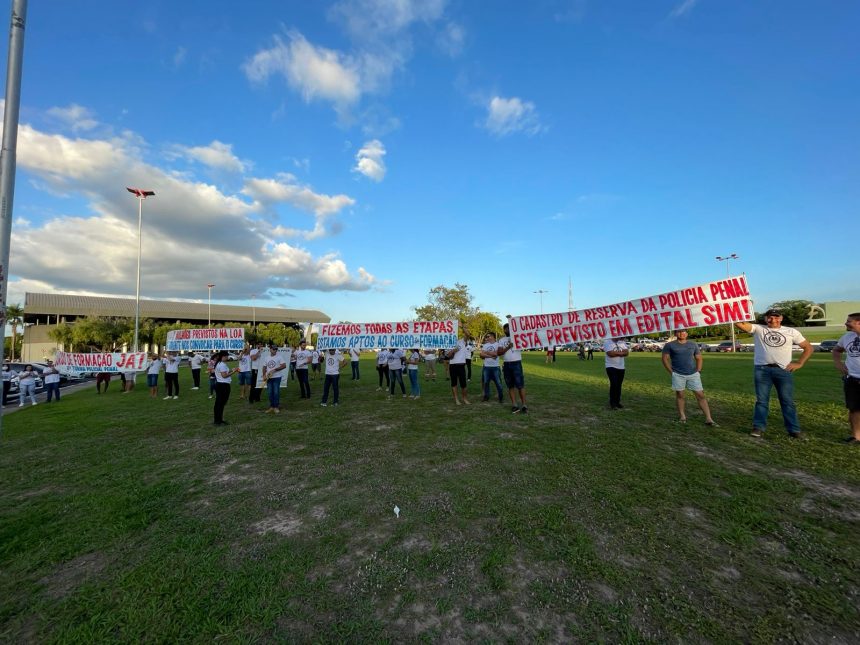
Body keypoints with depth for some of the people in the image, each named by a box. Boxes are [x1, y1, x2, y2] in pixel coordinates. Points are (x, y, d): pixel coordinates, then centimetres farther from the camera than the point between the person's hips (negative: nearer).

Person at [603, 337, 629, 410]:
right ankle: (612, 403, -6)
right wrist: (620, 352, -8)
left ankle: (617, 402, 19)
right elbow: (610, 353, -20)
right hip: (611, 367, -6)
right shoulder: (607, 343, -6)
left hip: (621, 367, 6)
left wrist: (616, 352, -16)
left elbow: (627, 352, -2)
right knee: (614, 384, -13)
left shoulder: (622, 343, 11)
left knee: (619, 385, 10)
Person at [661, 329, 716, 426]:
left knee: (701, 395, 0)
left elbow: (699, 358, 17)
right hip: (678, 375, -3)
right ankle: (682, 416, 16)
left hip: (693, 374, 3)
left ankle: (708, 419, 2)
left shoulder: (693, 345, 11)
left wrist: (698, 371, 6)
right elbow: (665, 358, 1)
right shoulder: (669, 345, 0)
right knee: (680, 395, 5)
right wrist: (671, 372, -4)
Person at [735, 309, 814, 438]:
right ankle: (758, 427, 10)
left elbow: (808, 347, 16)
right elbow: (739, 323, -9)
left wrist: (799, 363, 4)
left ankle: (794, 430, 16)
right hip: (762, 370, -1)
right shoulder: (758, 329, 6)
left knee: (787, 401, 8)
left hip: (784, 370, 2)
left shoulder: (791, 331, 11)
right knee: (761, 400, 5)